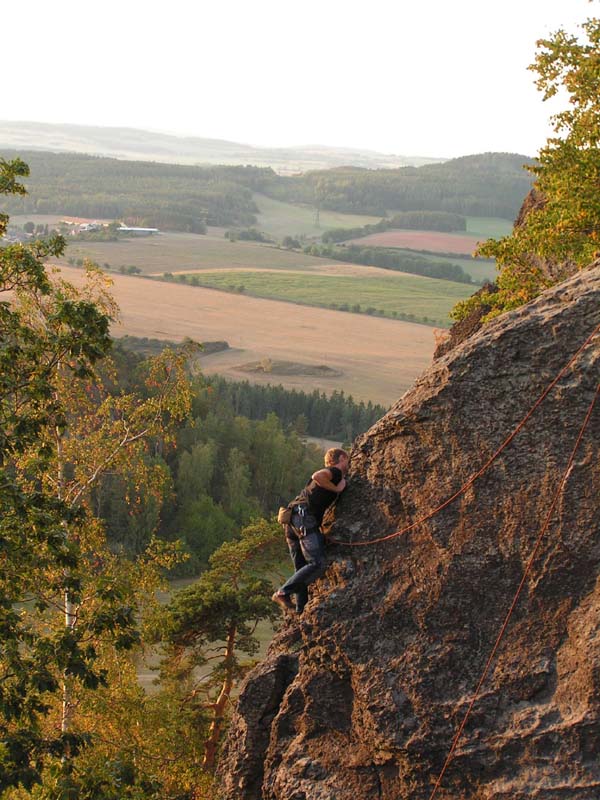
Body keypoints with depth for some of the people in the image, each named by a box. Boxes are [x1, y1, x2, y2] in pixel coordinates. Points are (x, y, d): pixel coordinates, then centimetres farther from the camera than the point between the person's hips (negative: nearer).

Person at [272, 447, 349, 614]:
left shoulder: (329, 473, 30)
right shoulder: (336, 472, 3)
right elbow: (317, 476, -18)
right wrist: (336, 489, -6)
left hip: (292, 520, 10)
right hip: (304, 518, -10)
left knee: (302, 568, 10)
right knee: (317, 564, -15)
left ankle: (301, 608, 7)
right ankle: (283, 593, -18)